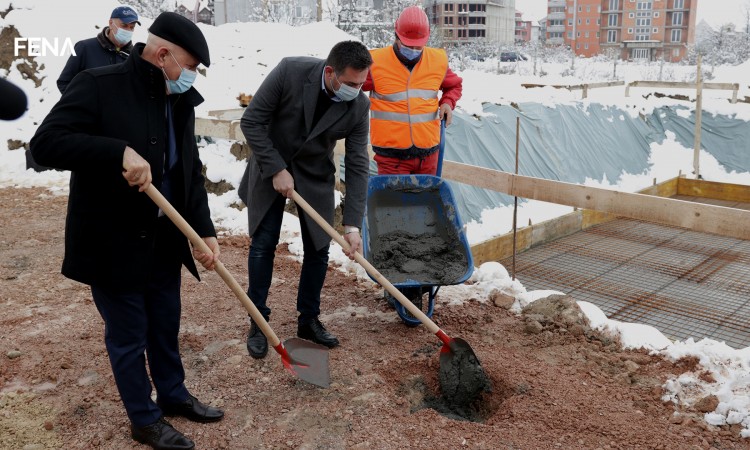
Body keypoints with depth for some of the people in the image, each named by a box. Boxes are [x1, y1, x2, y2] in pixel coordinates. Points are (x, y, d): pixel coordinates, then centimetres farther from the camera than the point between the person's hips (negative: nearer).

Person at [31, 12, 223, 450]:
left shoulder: (180, 102, 5)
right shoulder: (100, 85, -15)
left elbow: (191, 172, 7)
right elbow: (46, 142, -23)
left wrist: (204, 230, -3)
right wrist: (119, 151, -34)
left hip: (165, 238, 7)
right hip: (113, 241, -6)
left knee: (166, 324, 21)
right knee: (128, 334, 8)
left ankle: (173, 394, 42)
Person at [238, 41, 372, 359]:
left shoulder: (359, 106, -18)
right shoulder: (290, 71, -26)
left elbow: (357, 166, -15)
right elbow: (251, 121, -19)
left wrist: (352, 224, -19)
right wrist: (276, 169, -23)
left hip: (315, 175, 2)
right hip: (271, 168, -2)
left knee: (318, 249, 3)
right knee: (263, 245, -1)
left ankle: (309, 321, 20)